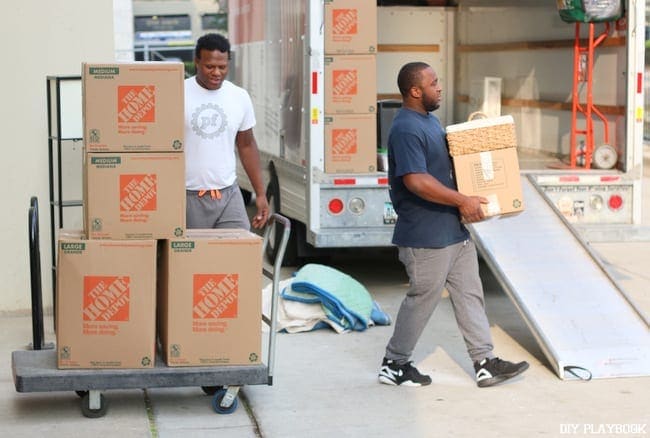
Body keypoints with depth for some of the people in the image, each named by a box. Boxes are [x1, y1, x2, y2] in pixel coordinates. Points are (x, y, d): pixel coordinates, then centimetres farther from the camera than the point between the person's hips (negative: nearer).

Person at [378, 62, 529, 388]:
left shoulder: (430, 120, 13)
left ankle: (485, 363, 15)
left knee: (469, 295, 10)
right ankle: (394, 365, 17)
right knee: (422, 299, 2)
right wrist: (463, 201, -24)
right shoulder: (406, 129, -20)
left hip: (454, 230, 10)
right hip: (426, 237, -10)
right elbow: (416, 181, -29)